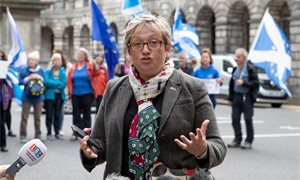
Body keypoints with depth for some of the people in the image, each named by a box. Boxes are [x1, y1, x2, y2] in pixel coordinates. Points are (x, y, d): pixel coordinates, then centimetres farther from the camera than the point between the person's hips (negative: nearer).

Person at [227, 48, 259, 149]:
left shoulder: (250, 68, -7)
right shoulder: (236, 69, 12)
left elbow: (255, 83, -10)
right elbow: (232, 83, 17)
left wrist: (244, 83, -21)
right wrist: (230, 97, 15)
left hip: (247, 97, -6)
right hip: (236, 96, 6)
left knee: (248, 119, -1)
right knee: (235, 118, 5)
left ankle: (249, 141, 6)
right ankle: (237, 140, 15)